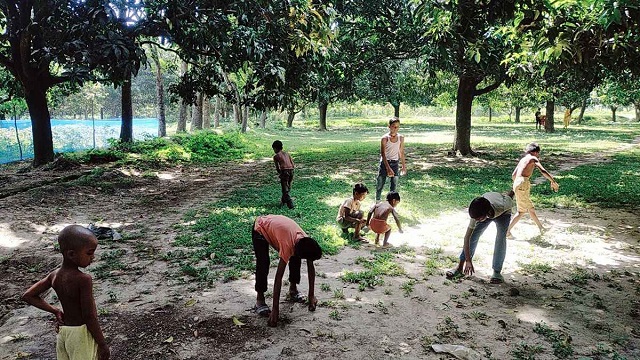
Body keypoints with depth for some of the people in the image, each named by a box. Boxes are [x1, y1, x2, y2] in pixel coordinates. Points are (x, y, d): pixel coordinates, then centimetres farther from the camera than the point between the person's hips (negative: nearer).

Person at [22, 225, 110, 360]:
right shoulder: (84, 279, -24)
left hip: (63, 330, 8)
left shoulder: (54, 275, -2)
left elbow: (27, 295, 9)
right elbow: (89, 317, -22)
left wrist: (55, 310, 8)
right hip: (81, 333, -7)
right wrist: (103, 344, -12)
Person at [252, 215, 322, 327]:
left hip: (275, 224, 6)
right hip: (260, 228, -6)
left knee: (295, 258, 0)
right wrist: (275, 309, -39)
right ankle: (260, 300, -10)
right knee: (263, 263, -22)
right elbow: (278, 277, -40)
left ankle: (293, 290, 18)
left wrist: (311, 296, -6)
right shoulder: (288, 244, -41)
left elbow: (311, 268, -9)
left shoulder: (305, 242, -23)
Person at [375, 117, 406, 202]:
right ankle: (377, 201, 22)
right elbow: (383, 154, -17)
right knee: (380, 183, 6)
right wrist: (388, 168, -25)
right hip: (385, 163, -3)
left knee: (394, 184, 4)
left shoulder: (401, 138, -1)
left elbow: (401, 152, 10)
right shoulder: (385, 138, -13)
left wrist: (403, 166, 12)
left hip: (395, 163, 3)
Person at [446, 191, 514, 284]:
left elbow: (510, 195, -22)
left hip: (503, 213, -1)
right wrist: (468, 261, -38)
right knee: (473, 235, -11)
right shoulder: (477, 214, -38)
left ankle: (497, 272, -5)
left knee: (501, 238, -15)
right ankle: (460, 268, -4)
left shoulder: (503, 205, -46)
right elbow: (467, 237, -35)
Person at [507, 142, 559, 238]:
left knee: (530, 208, 19)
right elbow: (543, 171, -15)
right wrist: (553, 181, -12)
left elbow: (513, 175, 25)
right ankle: (507, 231, -5)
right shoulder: (533, 158, 0)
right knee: (521, 211, -3)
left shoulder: (522, 159, 23)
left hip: (516, 183, 9)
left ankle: (541, 228, 31)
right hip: (523, 183, -9)